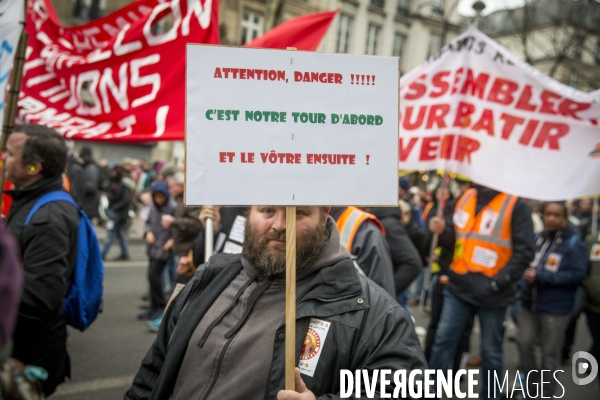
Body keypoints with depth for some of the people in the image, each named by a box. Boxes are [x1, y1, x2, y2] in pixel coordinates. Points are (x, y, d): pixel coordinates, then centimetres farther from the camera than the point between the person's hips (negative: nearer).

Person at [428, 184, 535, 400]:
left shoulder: (516, 205, -10)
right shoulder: (465, 198, 8)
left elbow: (525, 251, -12)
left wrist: (498, 282, -18)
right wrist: (442, 231, -7)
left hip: (492, 292, -4)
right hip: (459, 286, 5)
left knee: (491, 350, 11)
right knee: (443, 340, 8)